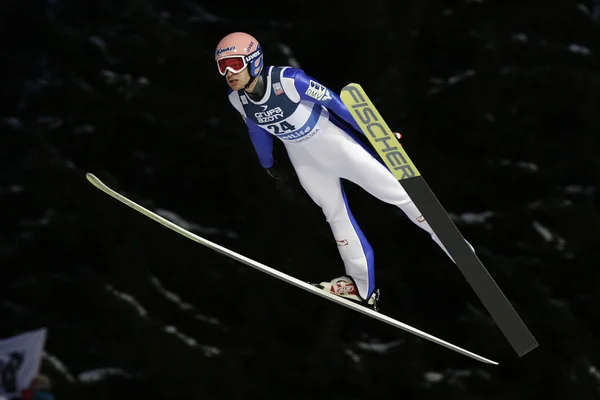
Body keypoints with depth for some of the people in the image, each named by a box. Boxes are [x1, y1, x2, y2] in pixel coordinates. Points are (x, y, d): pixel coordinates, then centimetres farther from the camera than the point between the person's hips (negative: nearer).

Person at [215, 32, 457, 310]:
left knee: (397, 193, -1)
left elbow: (333, 102, -21)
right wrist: (267, 163, 24)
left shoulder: (288, 80, -32)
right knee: (336, 216, 13)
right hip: (304, 160, 5)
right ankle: (362, 288, 24)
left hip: (333, 143, -5)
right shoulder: (237, 99, -13)